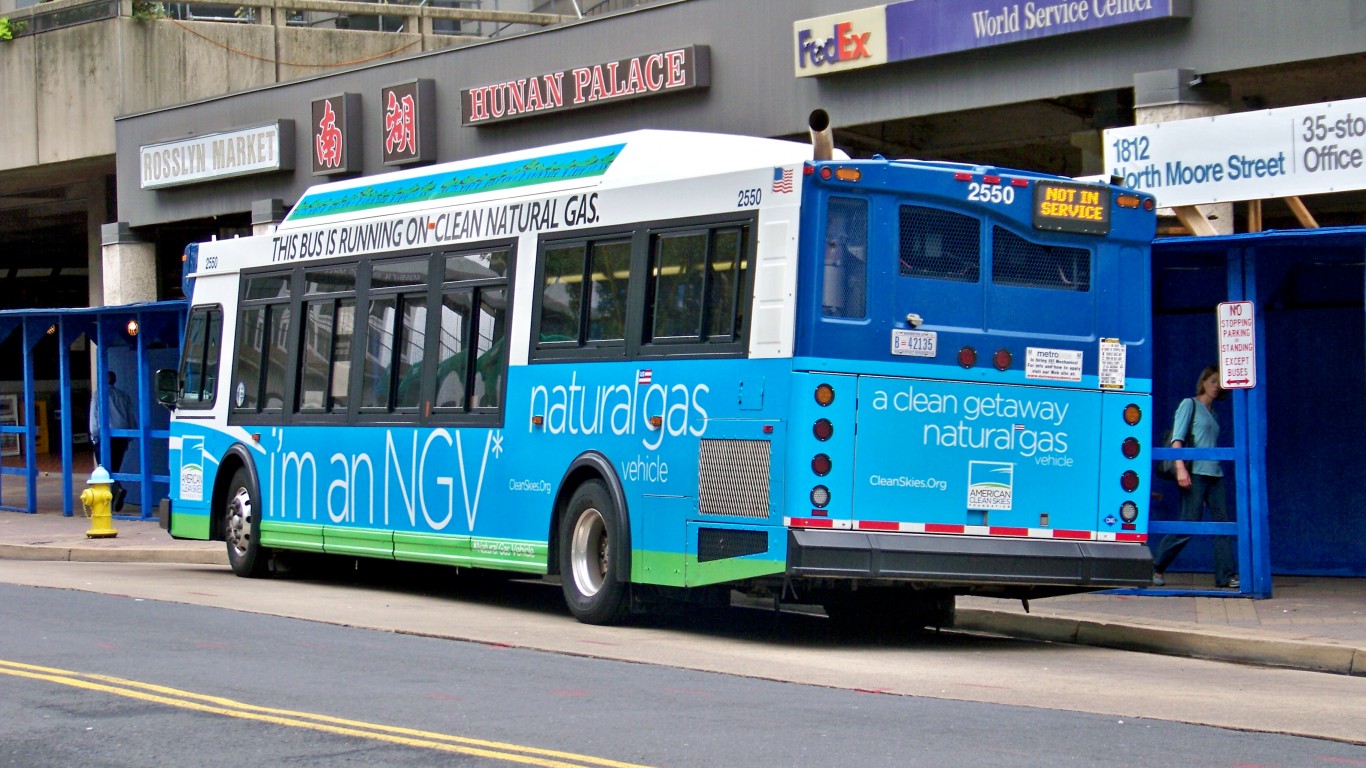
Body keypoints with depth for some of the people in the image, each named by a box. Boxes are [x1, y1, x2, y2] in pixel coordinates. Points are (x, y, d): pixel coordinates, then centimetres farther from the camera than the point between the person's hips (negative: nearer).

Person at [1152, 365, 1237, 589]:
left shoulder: (1211, 413, 22)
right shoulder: (1190, 404, 1)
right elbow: (1177, 438, -8)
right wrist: (1181, 468, -19)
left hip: (1214, 474, 8)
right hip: (1194, 473, -8)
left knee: (1222, 523, 0)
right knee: (1189, 524, -10)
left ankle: (1226, 575, -1)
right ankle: (1156, 568, 2)